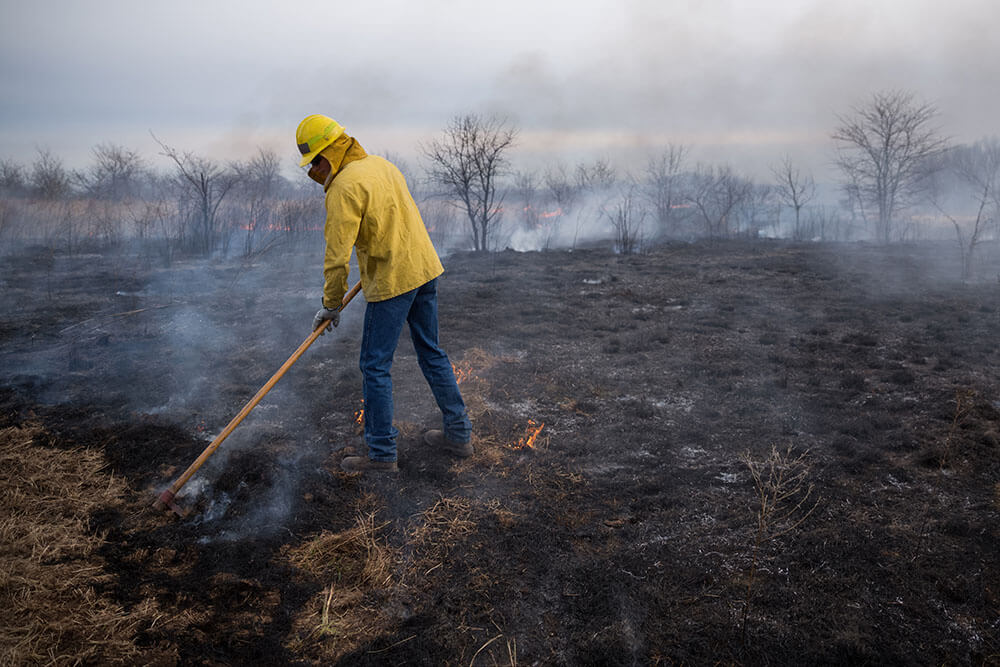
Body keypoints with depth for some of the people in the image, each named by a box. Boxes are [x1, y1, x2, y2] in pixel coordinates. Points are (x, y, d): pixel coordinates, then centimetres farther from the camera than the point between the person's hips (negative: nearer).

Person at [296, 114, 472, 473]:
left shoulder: (345, 186, -15)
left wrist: (330, 304, -5)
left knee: (376, 367, 1)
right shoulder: (380, 164, 13)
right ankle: (458, 434, 25)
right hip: (425, 268, 9)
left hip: (392, 282, -9)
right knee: (432, 353, 17)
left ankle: (382, 455, 9)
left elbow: (338, 254, -16)